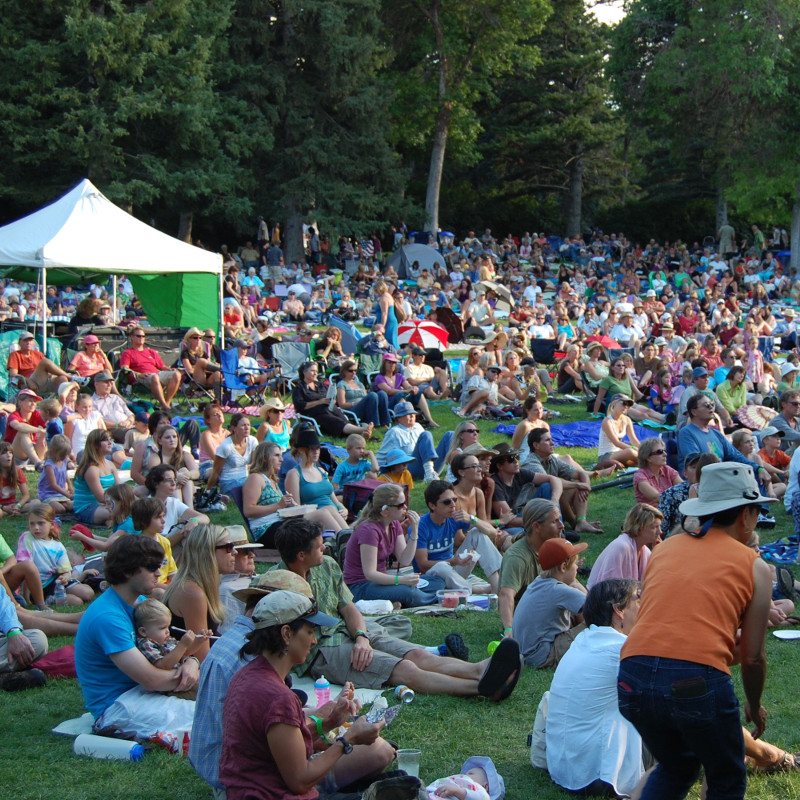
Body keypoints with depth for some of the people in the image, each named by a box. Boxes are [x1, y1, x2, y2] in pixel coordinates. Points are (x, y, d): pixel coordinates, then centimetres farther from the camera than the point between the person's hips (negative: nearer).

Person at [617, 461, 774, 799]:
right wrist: (755, 707, 29)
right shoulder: (754, 567, 10)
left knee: (675, 768, 30)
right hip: (699, 681, -4)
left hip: (633, 679, 4)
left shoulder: (664, 548, 20)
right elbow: (752, 657, 10)